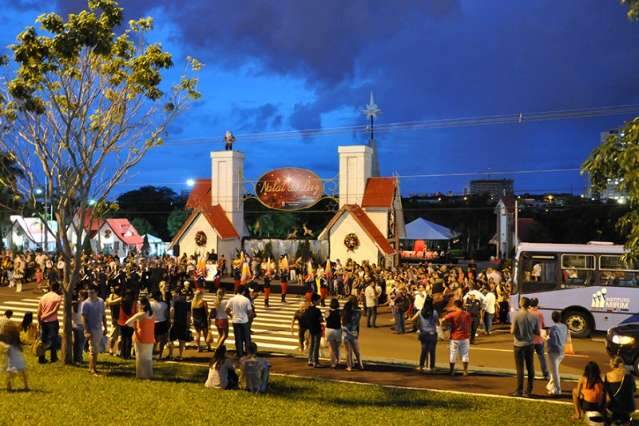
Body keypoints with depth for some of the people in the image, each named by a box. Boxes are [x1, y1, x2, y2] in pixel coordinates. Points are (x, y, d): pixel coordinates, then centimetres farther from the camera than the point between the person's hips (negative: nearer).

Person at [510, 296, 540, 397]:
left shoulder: (516, 316, -14)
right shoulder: (533, 317, -4)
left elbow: (513, 331, -14)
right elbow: (537, 332, 1)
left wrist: (511, 328, 7)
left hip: (519, 345, -3)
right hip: (530, 345, 3)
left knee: (520, 368, 3)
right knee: (530, 368, 12)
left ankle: (519, 391, 6)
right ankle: (529, 391, 16)